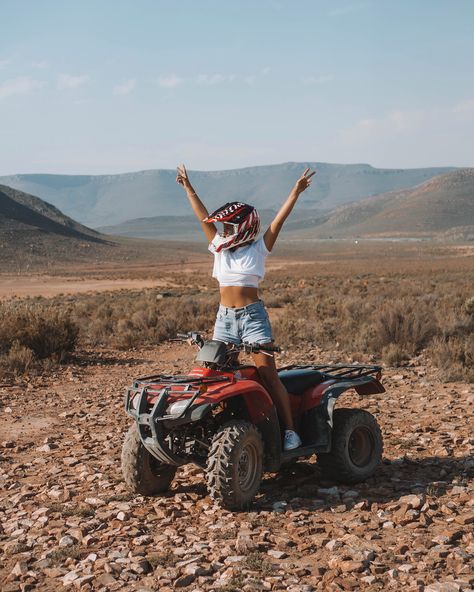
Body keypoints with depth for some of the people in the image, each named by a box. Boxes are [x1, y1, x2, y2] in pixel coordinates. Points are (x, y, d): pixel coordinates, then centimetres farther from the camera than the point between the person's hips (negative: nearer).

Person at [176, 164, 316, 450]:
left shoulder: (258, 249, 0)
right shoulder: (220, 248, 12)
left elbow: (278, 222, -8)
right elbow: (204, 217, 14)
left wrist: (296, 192, -15)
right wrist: (189, 188, 17)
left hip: (253, 316, -5)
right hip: (225, 317, 5)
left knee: (269, 375, -7)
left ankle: (290, 429, -3)